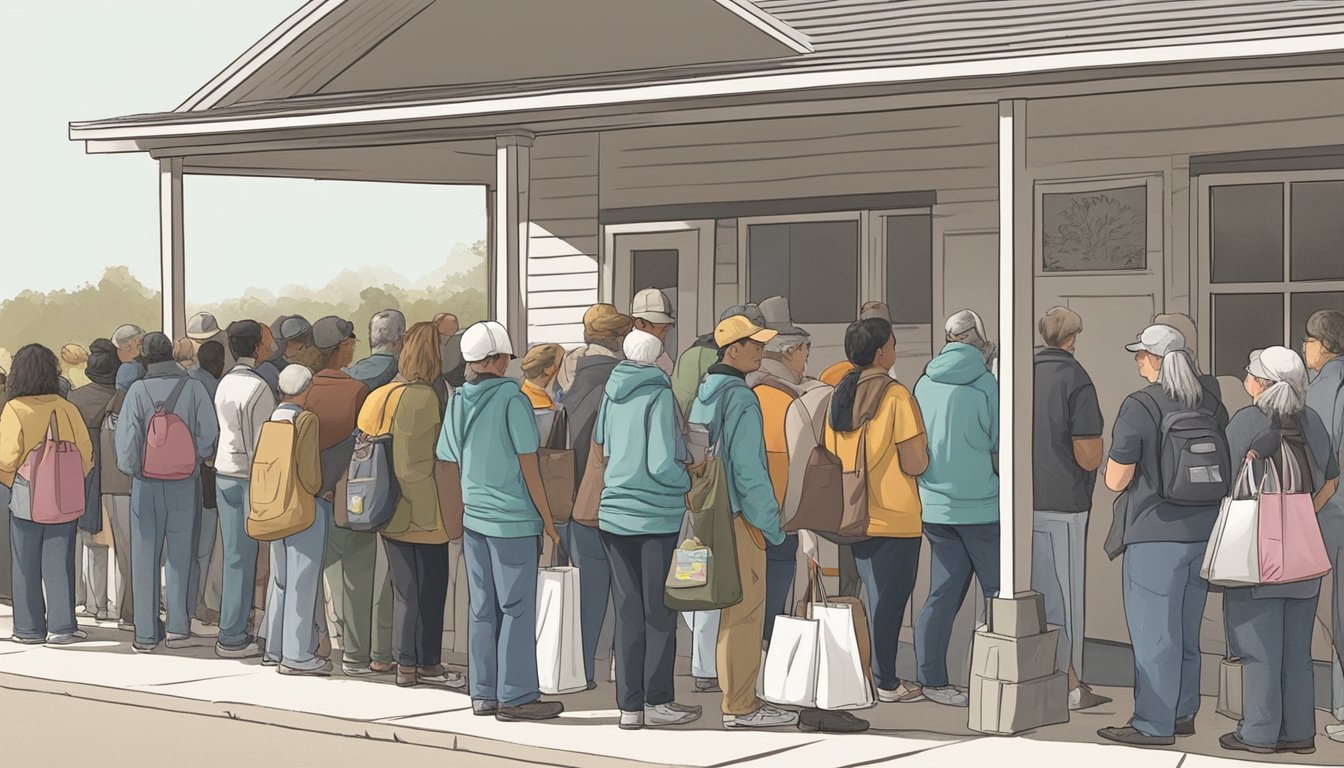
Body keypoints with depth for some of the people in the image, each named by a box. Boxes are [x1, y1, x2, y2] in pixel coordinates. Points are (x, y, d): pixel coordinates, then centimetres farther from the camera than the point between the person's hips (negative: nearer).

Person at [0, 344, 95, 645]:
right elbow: (85, 452, -1)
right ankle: (61, 626, 5)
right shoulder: (66, 408, -3)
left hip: (25, 498, -2)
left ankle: (30, 628, 10)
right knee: (59, 562, 7)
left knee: (26, 564, 7)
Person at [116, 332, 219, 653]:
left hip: (146, 483, 0)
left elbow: (126, 435, -12)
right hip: (185, 483, 1)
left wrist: (132, 469, 3)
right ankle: (178, 627, 11)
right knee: (181, 555, 11)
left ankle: (146, 634, 7)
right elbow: (208, 436, -7)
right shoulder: (193, 388, -6)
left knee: (145, 557, 6)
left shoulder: (138, 390, -7)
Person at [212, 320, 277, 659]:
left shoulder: (225, 383, 12)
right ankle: (233, 638, -1)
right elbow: (260, 443, -15)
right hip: (248, 478, -8)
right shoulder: (257, 387, -14)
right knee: (243, 558, -4)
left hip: (223, 474, 8)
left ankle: (230, 631, 15)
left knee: (232, 555, 11)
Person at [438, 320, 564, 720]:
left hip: (473, 517, 6)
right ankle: (516, 697, 2)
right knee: (517, 608, 0)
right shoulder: (512, 399, -12)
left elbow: (449, 462, 11)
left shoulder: (458, 402, 6)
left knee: (481, 608, 11)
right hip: (513, 519, -6)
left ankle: (483, 693, 16)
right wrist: (548, 519, -3)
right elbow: (529, 466, -11)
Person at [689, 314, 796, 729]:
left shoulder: (704, 393, 12)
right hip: (738, 516, -9)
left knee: (729, 607, 15)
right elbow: (749, 468, -19)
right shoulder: (740, 399, -16)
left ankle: (735, 695, 22)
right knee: (745, 610, -4)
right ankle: (740, 706, -1)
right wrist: (771, 523, -13)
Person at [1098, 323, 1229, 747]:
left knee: (1154, 629, 0)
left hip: (1155, 535, -7)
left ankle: (1153, 724, 4)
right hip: (1204, 530, 7)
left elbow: (1115, 481, -13)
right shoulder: (1210, 402, 5)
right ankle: (1182, 713, 27)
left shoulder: (1138, 407, -14)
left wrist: (1118, 450, 6)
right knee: (1187, 628, 17)